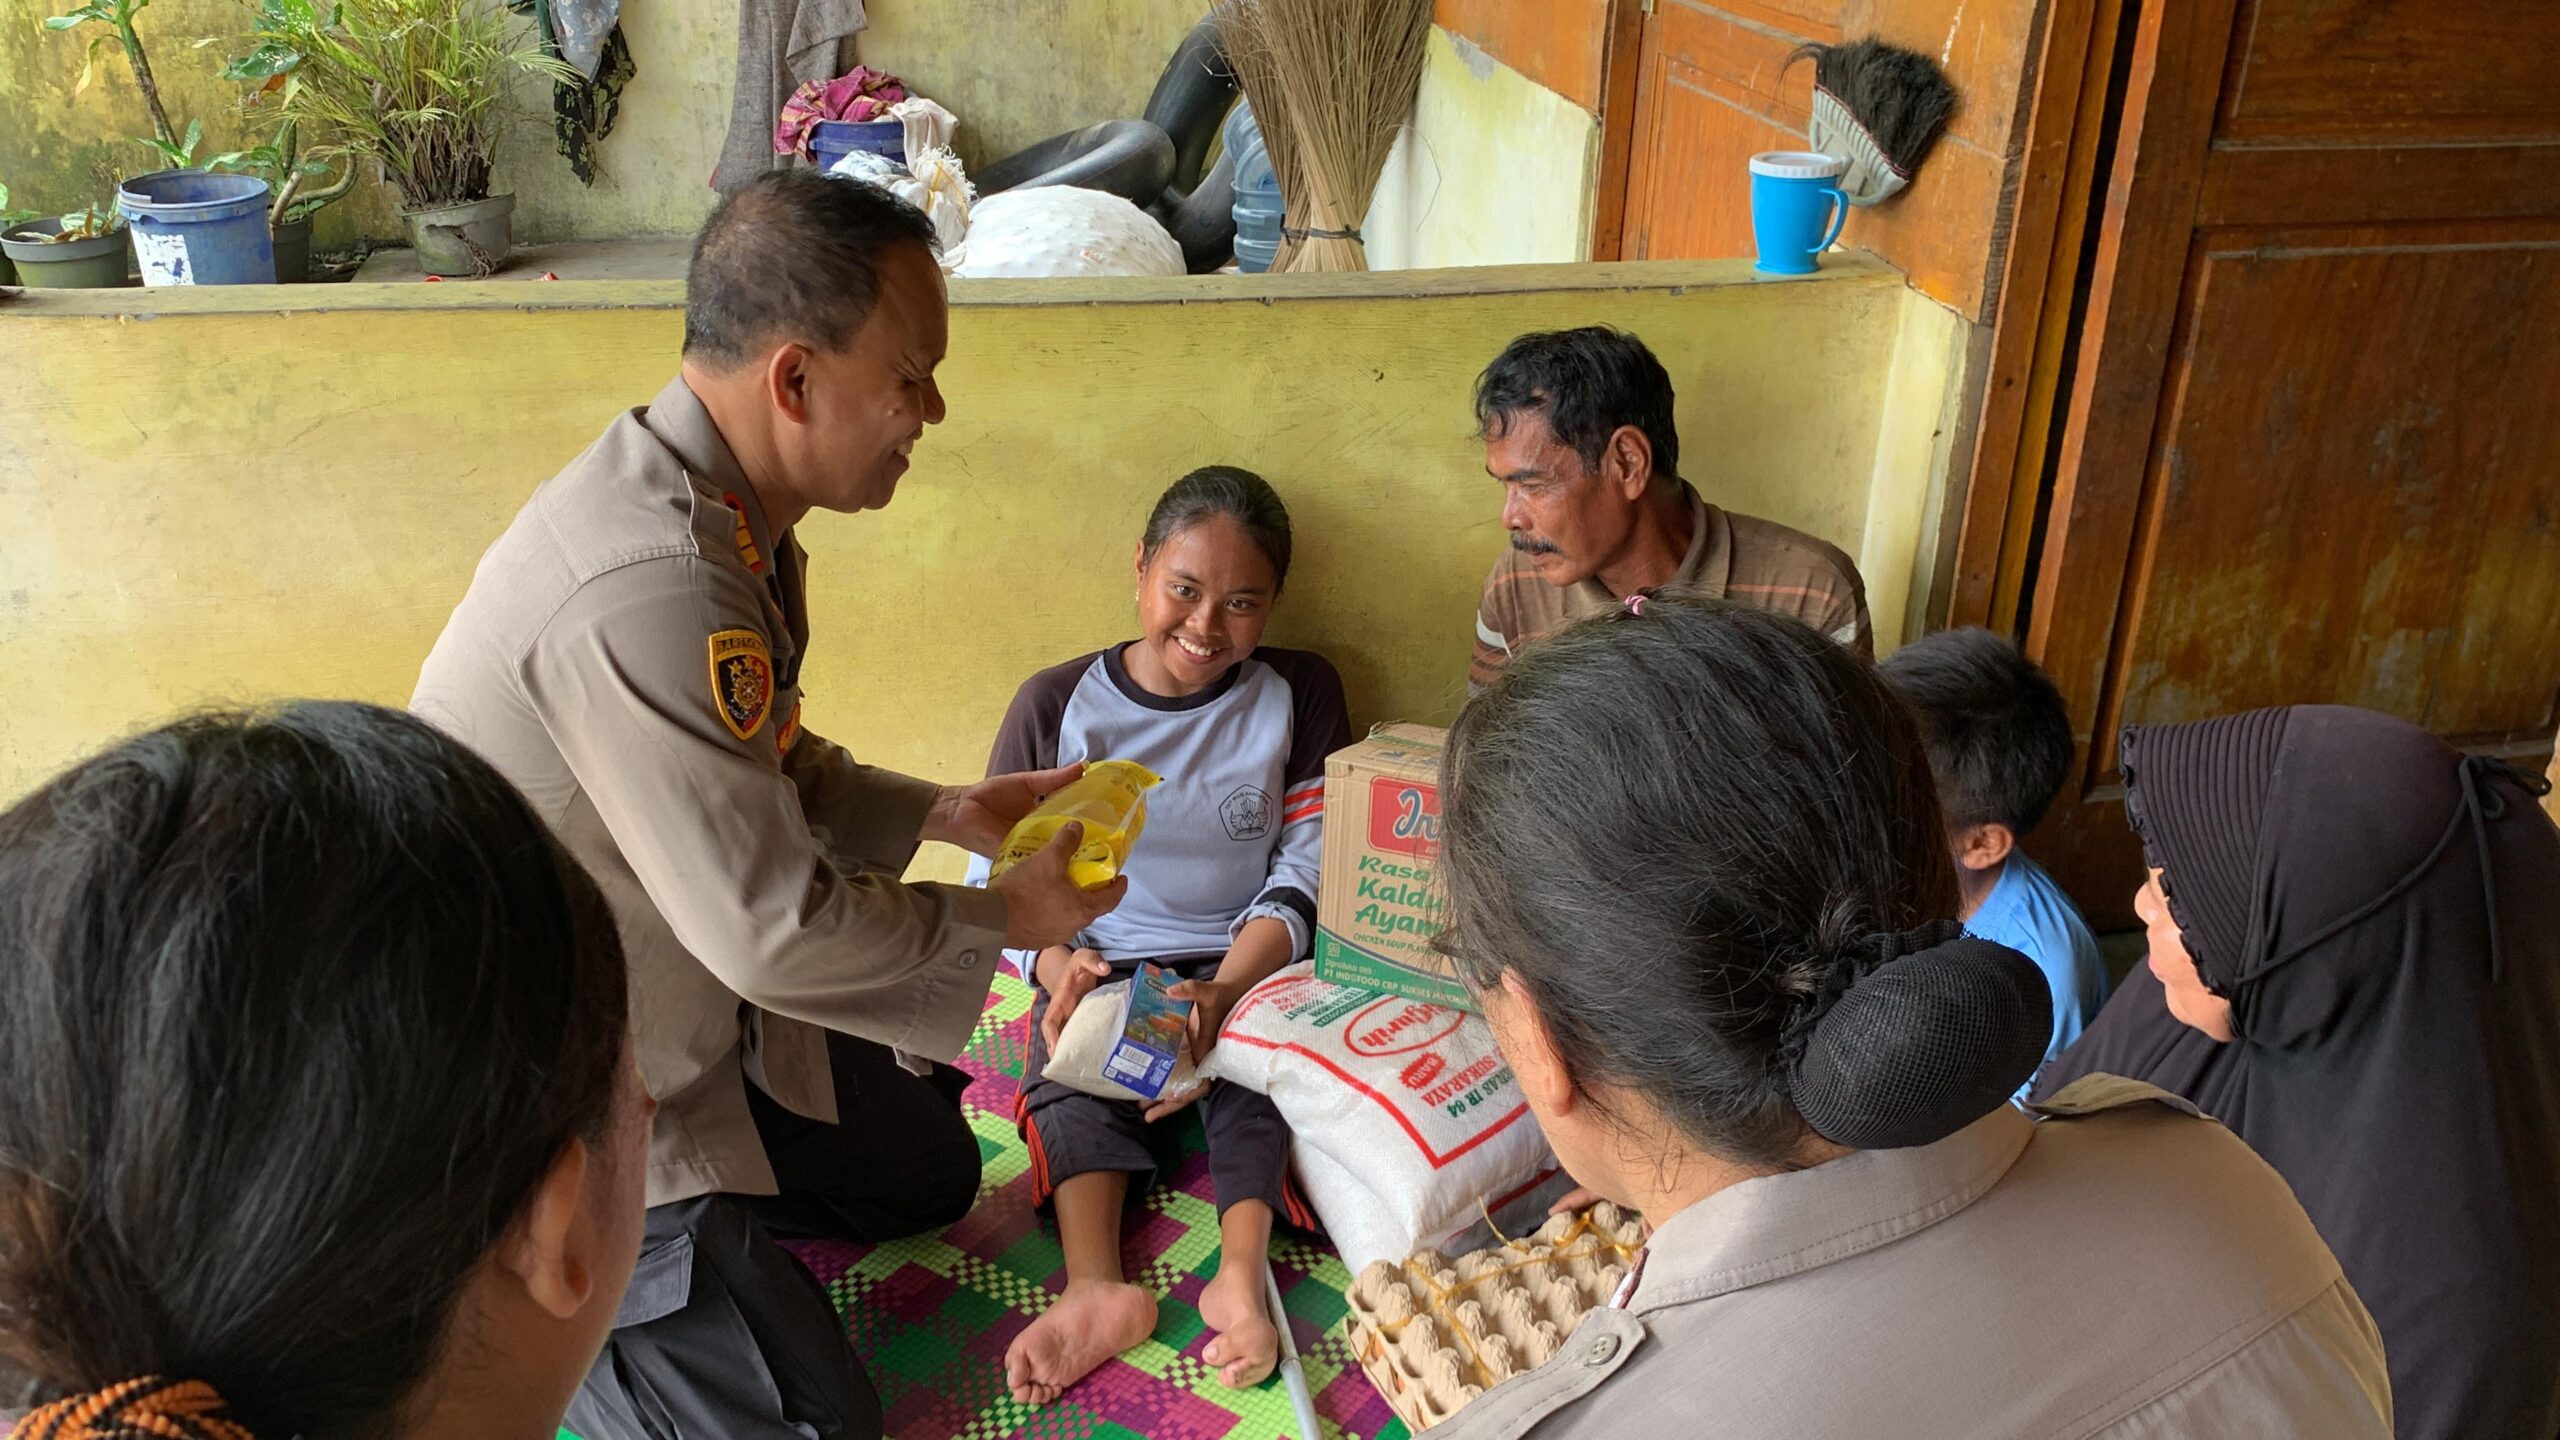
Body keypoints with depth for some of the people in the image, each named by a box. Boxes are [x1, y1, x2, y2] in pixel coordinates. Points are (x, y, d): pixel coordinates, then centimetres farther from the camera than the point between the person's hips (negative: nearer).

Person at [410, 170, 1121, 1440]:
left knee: (928, 1171, 21)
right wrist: (1006, 918, -14)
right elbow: (774, 931, -29)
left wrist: (949, 813, 1)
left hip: (686, 1003, 9)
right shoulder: (649, 587, -35)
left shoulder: (720, 512, -3)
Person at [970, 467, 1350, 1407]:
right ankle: (1096, 1288, -45)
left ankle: (1242, 1273, -45)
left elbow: (1306, 876, -3)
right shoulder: (1056, 706, 1)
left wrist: (1222, 995, -20)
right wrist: (1056, 966, -19)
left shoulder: (1301, 696, 2)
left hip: (1247, 970, 0)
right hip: (1100, 967, 0)